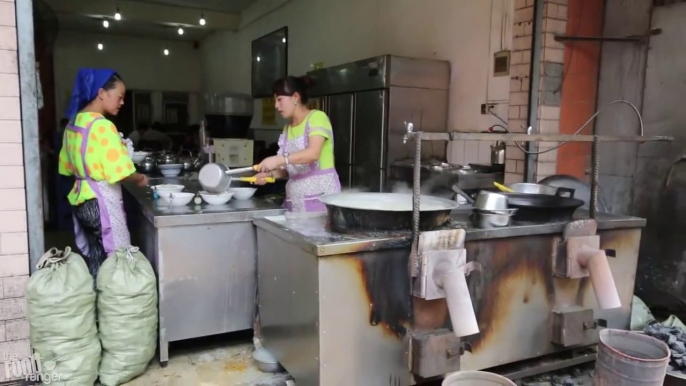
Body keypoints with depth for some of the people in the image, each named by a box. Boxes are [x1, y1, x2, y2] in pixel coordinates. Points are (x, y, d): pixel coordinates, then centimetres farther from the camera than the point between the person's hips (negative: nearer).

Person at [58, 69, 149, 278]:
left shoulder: (73, 123, 10)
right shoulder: (103, 126, -18)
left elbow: (68, 167, 17)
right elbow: (120, 172, -20)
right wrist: (140, 179, -2)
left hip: (81, 200, 9)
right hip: (102, 202, -9)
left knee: (92, 261, 15)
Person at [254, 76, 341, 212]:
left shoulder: (317, 117, -5)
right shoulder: (287, 129, 16)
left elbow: (313, 153, -21)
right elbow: (290, 168, 16)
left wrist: (279, 159, -27)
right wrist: (270, 174, -1)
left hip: (320, 194, -6)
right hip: (295, 197, 6)